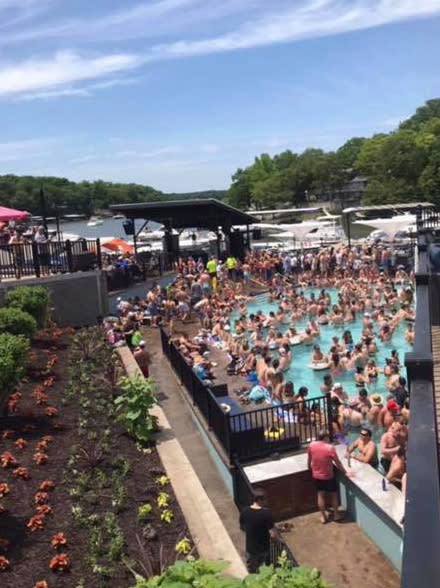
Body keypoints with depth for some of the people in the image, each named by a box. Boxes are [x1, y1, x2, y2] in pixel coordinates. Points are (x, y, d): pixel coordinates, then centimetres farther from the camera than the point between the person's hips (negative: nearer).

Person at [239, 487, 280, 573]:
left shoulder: (244, 511, -14)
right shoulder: (266, 513, -27)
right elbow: (273, 534, -24)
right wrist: (279, 537, -3)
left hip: (251, 547, 3)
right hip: (264, 548, -3)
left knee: (252, 572, 23)